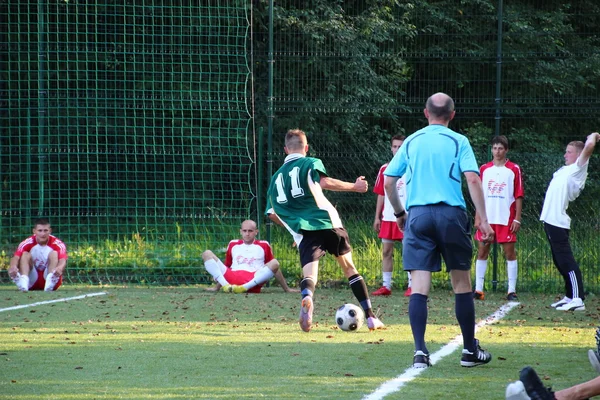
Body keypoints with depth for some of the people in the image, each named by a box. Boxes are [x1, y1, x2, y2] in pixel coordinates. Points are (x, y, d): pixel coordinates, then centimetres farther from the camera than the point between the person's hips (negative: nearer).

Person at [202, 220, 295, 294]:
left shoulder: (264, 245, 18)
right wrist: (217, 287, 29)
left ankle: (244, 288, -37)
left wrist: (286, 289, 16)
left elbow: (274, 268, 19)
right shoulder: (233, 244, 24)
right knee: (207, 254, -8)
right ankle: (225, 285, -29)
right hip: (232, 276, 2)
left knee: (274, 263, -27)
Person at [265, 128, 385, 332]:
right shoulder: (310, 163, 7)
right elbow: (325, 182, -13)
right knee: (349, 268, 17)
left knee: (309, 274, -13)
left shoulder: (277, 176, 20)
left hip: (304, 232, 1)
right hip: (329, 224, -1)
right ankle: (371, 317, 17)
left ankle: (307, 297, -51)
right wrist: (354, 186, -2)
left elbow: (272, 214, 23)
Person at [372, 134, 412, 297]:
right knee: (386, 251, 5)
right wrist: (377, 217, 10)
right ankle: (386, 286, 10)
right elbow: (381, 195, 14)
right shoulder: (385, 169, 10)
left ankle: (411, 286, 4)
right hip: (388, 217, 4)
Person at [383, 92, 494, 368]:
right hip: (451, 214, -2)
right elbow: (473, 179, -8)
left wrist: (399, 213, 23)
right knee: (462, 283, 10)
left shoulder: (411, 142, 11)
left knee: (419, 286, -2)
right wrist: (483, 219, -8)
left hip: (418, 214, 2)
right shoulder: (458, 141, 3)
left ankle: (420, 352, -13)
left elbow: (389, 182, 10)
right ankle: (470, 351, 17)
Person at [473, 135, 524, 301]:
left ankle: (512, 290, 2)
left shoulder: (514, 169, 1)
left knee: (510, 252, -2)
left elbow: (518, 196, 0)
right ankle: (478, 289, 5)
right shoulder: (484, 169, 9)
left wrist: (517, 219, -6)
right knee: (482, 251, 2)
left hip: (506, 219, -3)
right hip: (487, 218, 3)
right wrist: (477, 218, 4)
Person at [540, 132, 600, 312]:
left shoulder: (578, 168, -5)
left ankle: (578, 299, -17)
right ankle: (569, 297, 20)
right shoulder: (565, 170, 18)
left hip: (558, 222, -9)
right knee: (560, 262, 14)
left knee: (566, 261, -13)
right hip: (551, 221, 9)